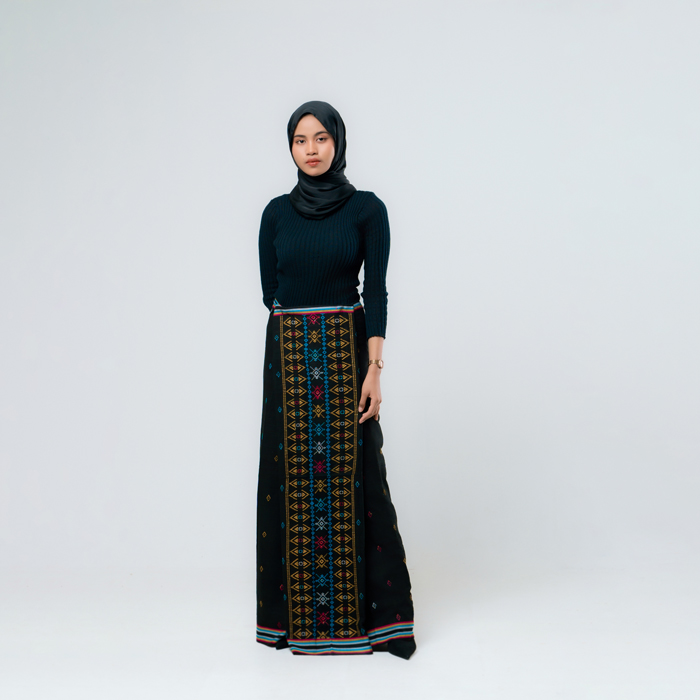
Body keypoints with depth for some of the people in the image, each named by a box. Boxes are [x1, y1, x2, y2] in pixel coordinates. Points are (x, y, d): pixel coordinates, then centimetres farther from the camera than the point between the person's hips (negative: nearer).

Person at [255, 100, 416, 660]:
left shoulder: (366, 208, 0)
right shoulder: (277, 212, 8)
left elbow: (376, 289, -7)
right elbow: (270, 290, 12)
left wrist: (374, 368, -13)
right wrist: (304, 324, 11)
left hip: (346, 351, -2)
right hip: (288, 355, 3)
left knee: (348, 476, -1)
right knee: (293, 476, 5)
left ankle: (358, 613, 12)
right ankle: (300, 614, 17)